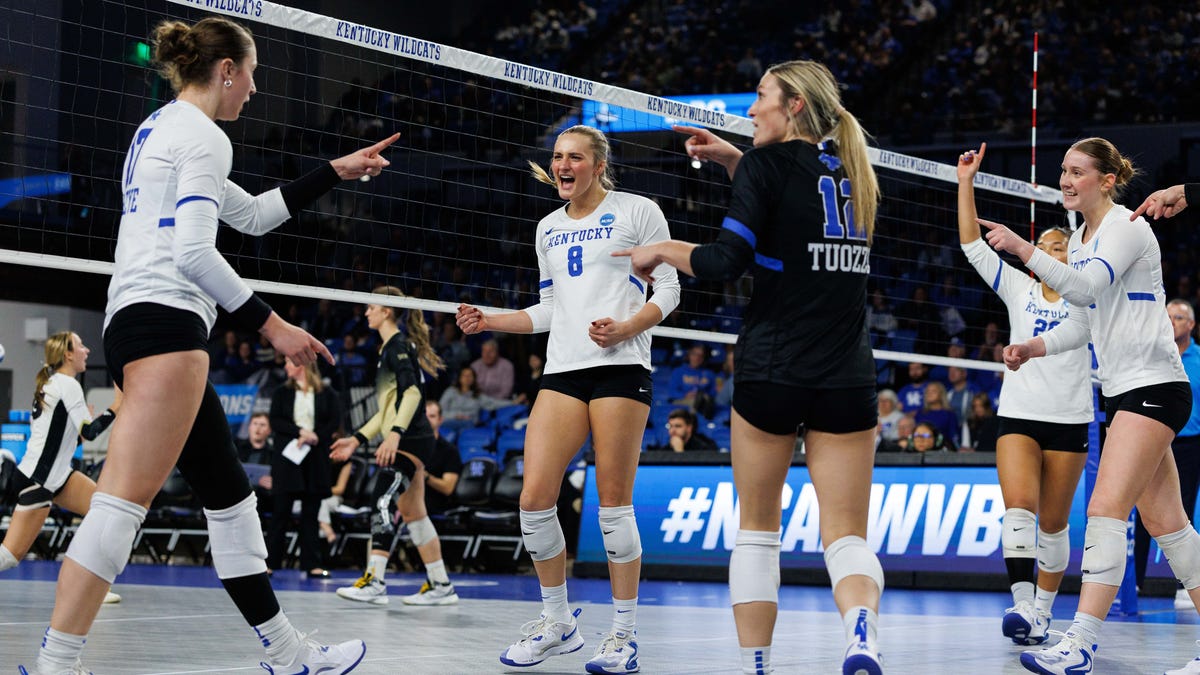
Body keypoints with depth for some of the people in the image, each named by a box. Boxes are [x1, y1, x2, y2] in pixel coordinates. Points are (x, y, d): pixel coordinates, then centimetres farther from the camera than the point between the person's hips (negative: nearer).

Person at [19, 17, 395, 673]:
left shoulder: (158, 128, 25)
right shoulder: (203, 136, -5)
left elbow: (252, 214, 31)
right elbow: (193, 251, -15)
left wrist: (335, 171, 34)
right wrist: (271, 324, -11)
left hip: (132, 323, 11)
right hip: (165, 322, -11)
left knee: (228, 490, 13)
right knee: (125, 499, -17)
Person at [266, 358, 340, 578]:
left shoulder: (327, 394, 6)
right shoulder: (282, 393, 11)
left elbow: (335, 422, -1)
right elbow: (275, 421, 0)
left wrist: (314, 437, -15)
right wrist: (300, 432, -13)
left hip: (316, 459, 0)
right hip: (287, 457, 0)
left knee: (311, 512, 2)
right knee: (281, 511, -2)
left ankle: (312, 564, 3)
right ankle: (269, 562, 1)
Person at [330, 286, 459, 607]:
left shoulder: (398, 344, -8)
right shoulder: (391, 347, 22)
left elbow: (412, 392, -21)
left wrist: (395, 433, -31)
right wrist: (358, 439, 23)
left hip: (409, 441, -11)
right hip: (409, 442, 11)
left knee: (383, 502, -18)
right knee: (412, 512, 10)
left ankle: (374, 581, -25)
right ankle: (441, 586, 13)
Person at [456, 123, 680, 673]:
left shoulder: (637, 211, 3)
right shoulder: (549, 228, 20)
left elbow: (668, 289, 1)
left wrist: (627, 328, -15)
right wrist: (488, 322, 12)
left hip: (620, 365, -5)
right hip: (562, 371, 5)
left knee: (613, 502, -7)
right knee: (534, 499, -6)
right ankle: (557, 623, 10)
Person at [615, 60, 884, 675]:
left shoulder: (770, 163, -5)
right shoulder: (849, 170, 13)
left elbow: (725, 261, -13)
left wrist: (661, 250, 3)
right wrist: (731, 158, 26)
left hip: (771, 374, -4)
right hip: (847, 380, 4)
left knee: (757, 529, 12)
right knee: (847, 536, -1)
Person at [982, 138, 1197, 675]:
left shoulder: (1127, 227, -10)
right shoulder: (1080, 239, 16)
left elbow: (1089, 286, -26)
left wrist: (1023, 249, -33)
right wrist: (1035, 347, 7)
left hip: (1153, 385, -10)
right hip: (1123, 389, 10)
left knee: (1106, 508, -17)